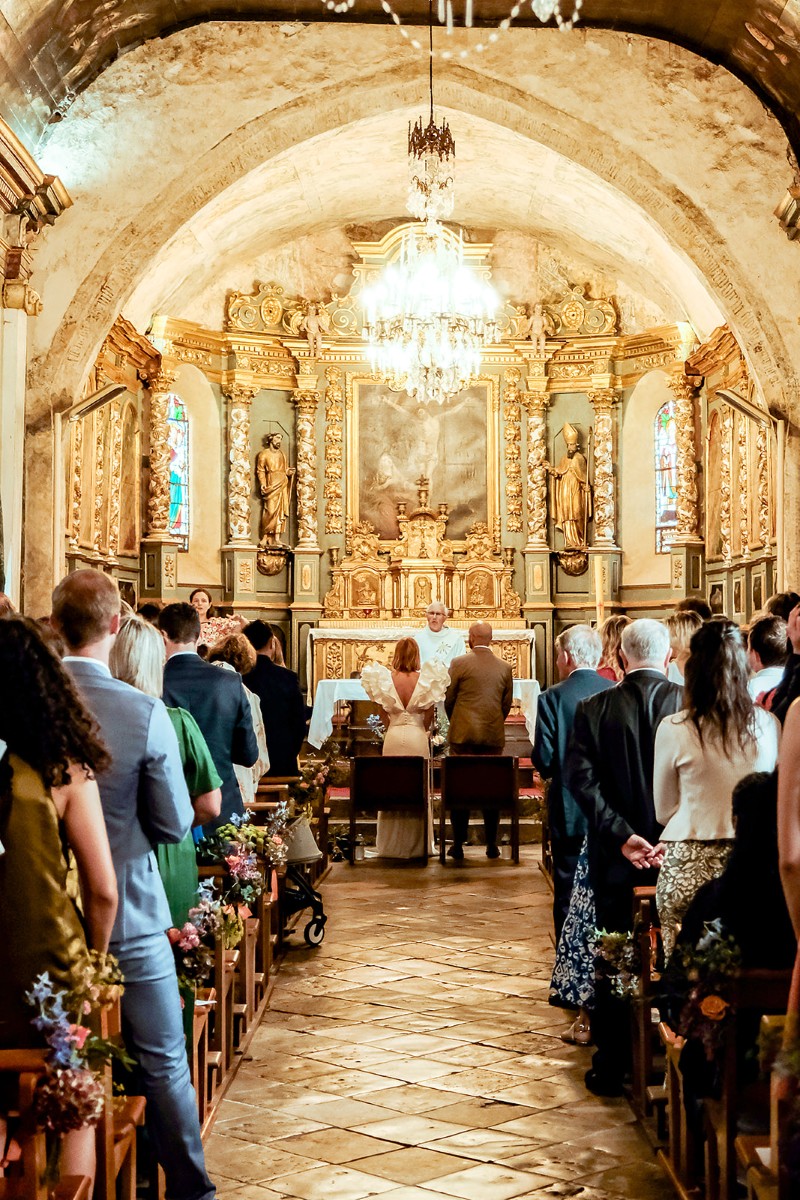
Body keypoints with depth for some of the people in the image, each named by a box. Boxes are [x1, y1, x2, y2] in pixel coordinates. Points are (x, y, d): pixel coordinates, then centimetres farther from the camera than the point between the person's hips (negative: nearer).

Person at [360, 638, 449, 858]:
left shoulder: (385, 678, -3)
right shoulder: (424, 680, -6)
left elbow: (384, 713, 6)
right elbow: (429, 716, 1)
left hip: (393, 736, 1)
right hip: (417, 736, -1)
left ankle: (391, 845, 13)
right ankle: (417, 846, 10)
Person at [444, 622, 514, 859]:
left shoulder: (459, 663, -5)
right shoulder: (504, 667, 4)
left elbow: (449, 699, 1)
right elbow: (507, 703, 9)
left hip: (463, 733, -2)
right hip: (493, 735, 2)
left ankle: (458, 844, 4)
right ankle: (491, 845, 11)